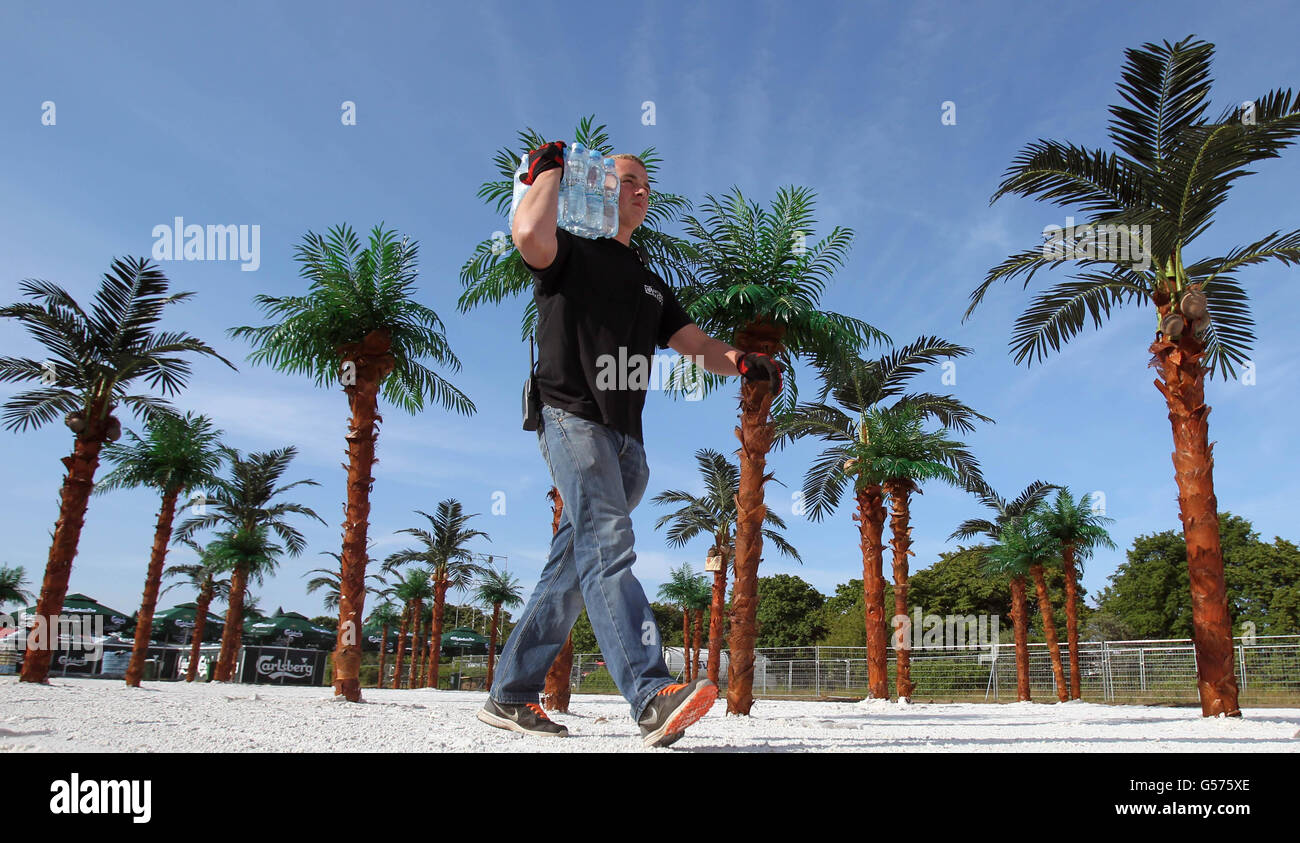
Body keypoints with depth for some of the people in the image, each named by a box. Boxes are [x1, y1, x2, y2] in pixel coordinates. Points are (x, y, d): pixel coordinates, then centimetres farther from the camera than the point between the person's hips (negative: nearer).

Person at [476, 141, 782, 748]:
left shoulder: (650, 284, 29)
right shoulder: (569, 252, 8)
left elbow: (693, 342, 19)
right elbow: (529, 233, -17)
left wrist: (740, 361, -2)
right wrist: (550, 172, 2)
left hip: (626, 439, 7)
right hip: (573, 418, -7)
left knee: (573, 566, 5)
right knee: (608, 545, -23)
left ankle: (511, 696, 13)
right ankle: (652, 696, -33)